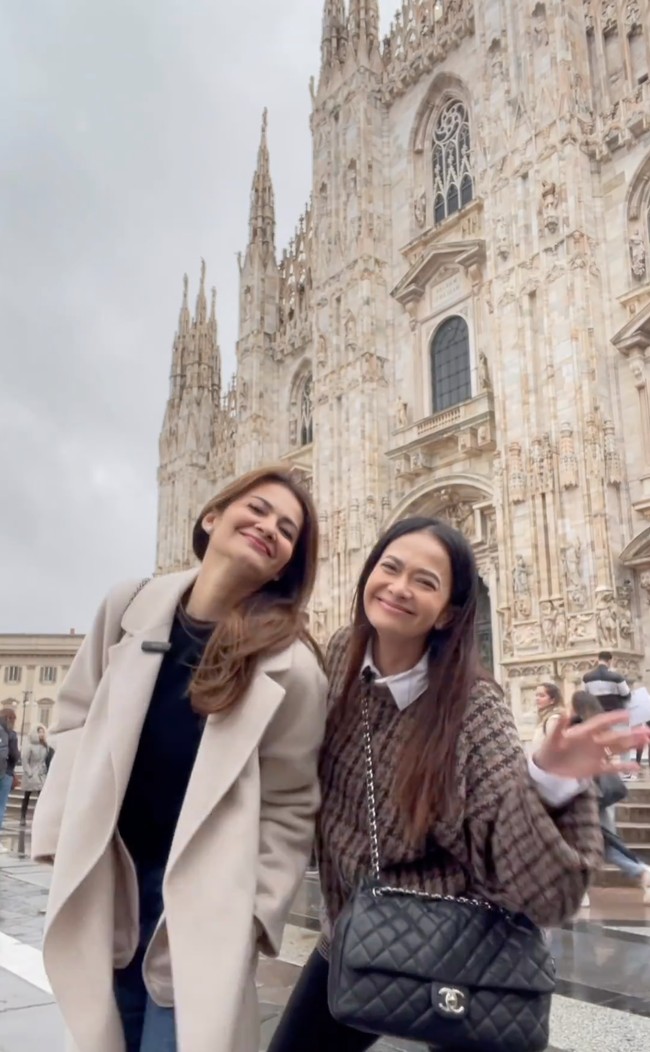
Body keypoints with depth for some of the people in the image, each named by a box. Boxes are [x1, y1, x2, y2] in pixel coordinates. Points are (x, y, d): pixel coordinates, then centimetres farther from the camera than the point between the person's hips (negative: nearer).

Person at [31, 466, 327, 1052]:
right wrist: (63, 837, 2)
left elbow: (288, 808, -8)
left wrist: (247, 917, -11)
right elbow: (79, 720, 6)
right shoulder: (129, 608, -4)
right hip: (105, 882, 4)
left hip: (200, 898, -3)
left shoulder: (291, 667, -14)